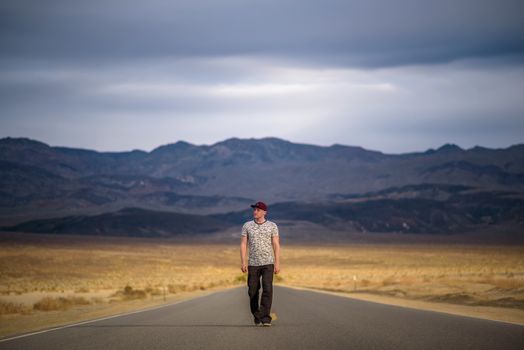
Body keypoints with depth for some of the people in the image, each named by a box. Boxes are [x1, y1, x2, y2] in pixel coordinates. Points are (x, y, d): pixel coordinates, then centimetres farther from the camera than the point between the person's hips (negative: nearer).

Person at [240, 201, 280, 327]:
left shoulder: (272, 226, 1)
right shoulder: (247, 225, 4)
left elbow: (276, 245, -1)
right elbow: (243, 244, 0)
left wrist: (277, 263, -9)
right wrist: (243, 262, -9)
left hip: (268, 264, -2)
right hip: (253, 264, 2)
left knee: (267, 289, -15)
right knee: (253, 291, 4)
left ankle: (265, 318, -18)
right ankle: (257, 317, 19)